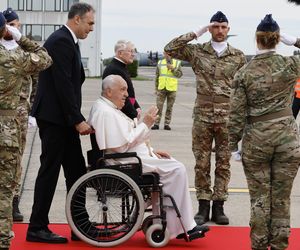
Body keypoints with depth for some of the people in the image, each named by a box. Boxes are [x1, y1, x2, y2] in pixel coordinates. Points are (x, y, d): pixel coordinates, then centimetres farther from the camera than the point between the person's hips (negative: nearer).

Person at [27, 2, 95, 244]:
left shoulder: (68, 42, 16)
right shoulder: (60, 41, -15)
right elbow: (63, 85, -21)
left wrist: (78, 119, 10)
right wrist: (78, 120, -19)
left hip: (64, 120, 10)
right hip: (54, 118, -10)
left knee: (77, 171, 10)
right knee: (50, 171, -3)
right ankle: (37, 228, 5)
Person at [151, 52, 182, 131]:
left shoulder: (177, 63, 4)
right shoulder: (160, 63, 8)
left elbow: (180, 74, -4)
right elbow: (157, 76, 11)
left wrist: (172, 68, -17)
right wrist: (156, 88, 8)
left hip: (172, 89, -1)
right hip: (161, 88, 1)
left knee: (169, 108, 4)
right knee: (159, 107, -4)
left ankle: (167, 124, 10)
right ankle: (156, 123, -1)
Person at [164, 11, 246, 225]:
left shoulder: (238, 57, 4)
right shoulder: (197, 52, 3)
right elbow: (170, 49, -5)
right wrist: (196, 33, -7)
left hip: (227, 117, 0)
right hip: (203, 116, 0)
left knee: (224, 163, 5)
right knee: (202, 163, 4)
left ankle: (218, 206, 13)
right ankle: (203, 207, 12)